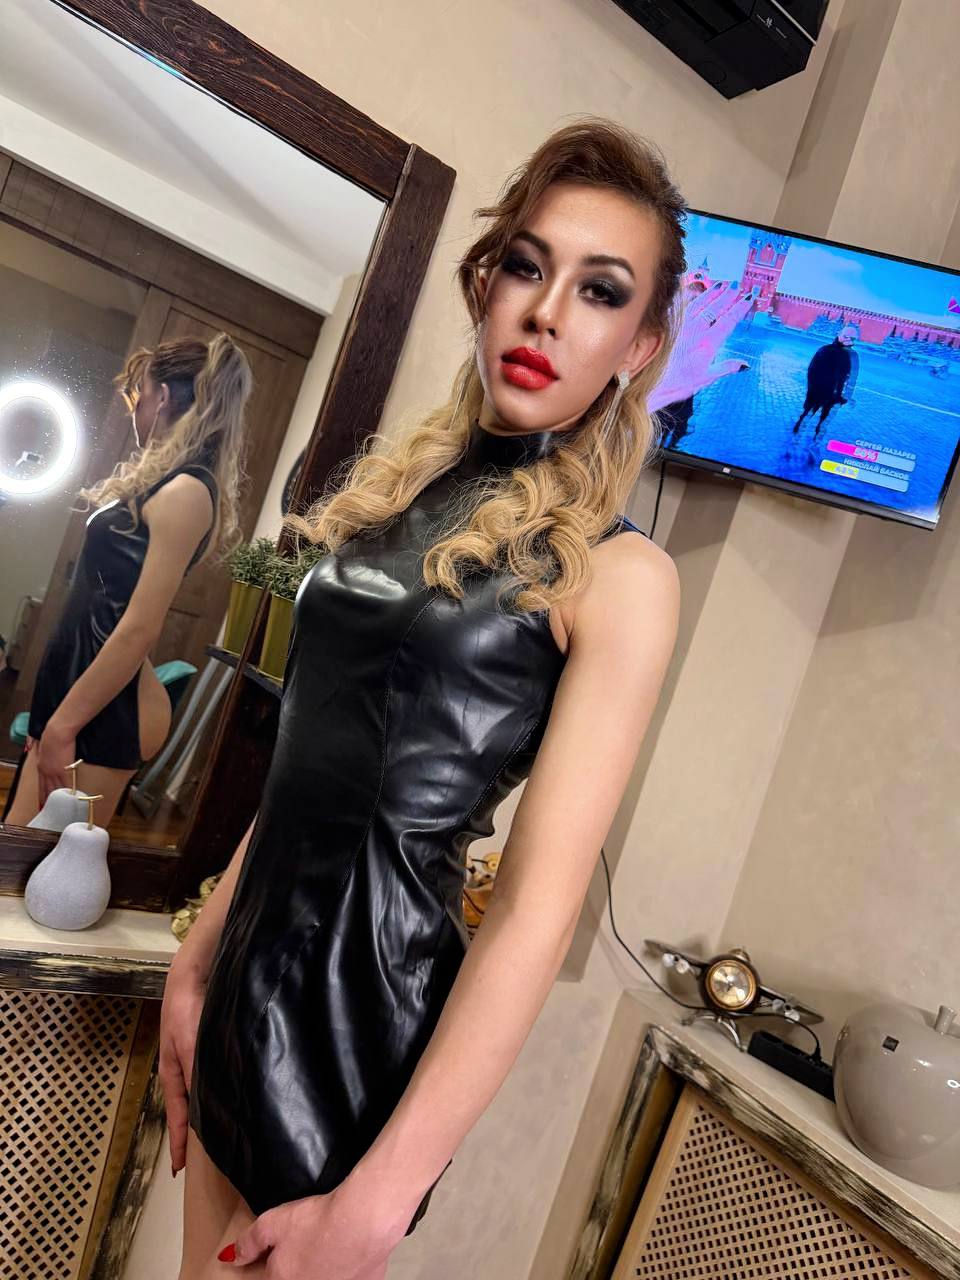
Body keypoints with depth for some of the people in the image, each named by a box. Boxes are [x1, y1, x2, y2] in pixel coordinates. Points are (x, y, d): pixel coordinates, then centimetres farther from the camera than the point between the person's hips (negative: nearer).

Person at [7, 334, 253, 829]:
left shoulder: (185, 492, -16)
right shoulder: (164, 480, 16)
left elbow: (140, 628, -22)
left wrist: (63, 724, -19)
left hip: (98, 709, -10)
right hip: (74, 680, 10)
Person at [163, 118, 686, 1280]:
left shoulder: (616, 573, -14)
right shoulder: (391, 488, 4)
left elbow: (540, 904, -18)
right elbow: (304, 766, 8)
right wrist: (198, 960, 11)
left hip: (374, 996, -5)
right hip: (256, 964, 6)